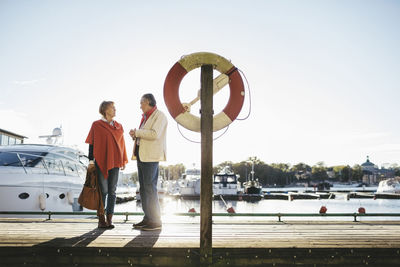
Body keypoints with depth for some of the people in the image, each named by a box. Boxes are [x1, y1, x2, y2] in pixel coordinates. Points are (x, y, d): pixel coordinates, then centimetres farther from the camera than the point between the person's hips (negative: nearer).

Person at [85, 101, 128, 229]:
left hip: (114, 162, 4)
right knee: (103, 191, -1)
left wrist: (124, 160, 11)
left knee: (112, 191, 3)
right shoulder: (96, 125, 1)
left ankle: (109, 220, 10)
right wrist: (91, 161, -5)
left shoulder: (119, 126, 12)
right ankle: (101, 219, 10)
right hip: (100, 162, -4)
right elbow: (91, 144, 0)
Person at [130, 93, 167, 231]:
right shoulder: (145, 117, 22)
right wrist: (135, 135, 5)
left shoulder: (159, 116, -7)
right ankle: (147, 218, 17)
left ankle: (155, 221, -6)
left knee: (150, 188, -11)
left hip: (151, 157, -9)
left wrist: (137, 132, -12)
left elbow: (154, 134, -21)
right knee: (143, 188, 10)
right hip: (141, 156, 9)